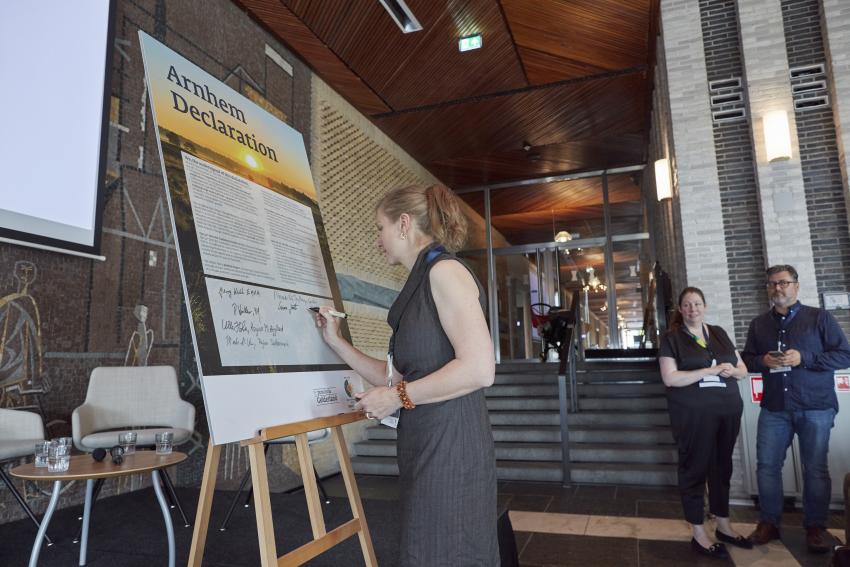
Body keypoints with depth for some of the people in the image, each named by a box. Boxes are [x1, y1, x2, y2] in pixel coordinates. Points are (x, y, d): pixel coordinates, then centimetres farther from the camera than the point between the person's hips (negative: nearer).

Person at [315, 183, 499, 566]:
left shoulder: (444, 271, -12)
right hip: (424, 446, 9)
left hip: (450, 446, -9)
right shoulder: (418, 287, 16)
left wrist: (398, 397, -15)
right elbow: (394, 376, 18)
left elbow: (480, 369, -22)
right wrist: (335, 341, 16)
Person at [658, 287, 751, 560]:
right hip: (693, 415, -5)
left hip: (728, 411, 5)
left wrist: (732, 370, -9)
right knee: (695, 469, 2)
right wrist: (708, 371, -19)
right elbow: (669, 378, -14)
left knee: (722, 467, 15)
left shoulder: (719, 333, 12)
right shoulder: (672, 338, -4)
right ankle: (699, 535, 13)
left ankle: (724, 526, 31)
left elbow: (743, 369, 15)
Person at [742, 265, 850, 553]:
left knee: (815, 468, 5)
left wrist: (804, 358, -18)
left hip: (815, 407, -3)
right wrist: (762, 361, -8)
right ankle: (769, 523, 18)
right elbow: (746, 359, 14)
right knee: (767, 464, 4)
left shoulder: (819, 318, 0)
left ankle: (815, 527, 21)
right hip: (774, 407, 3)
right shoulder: (759, 324, 10)